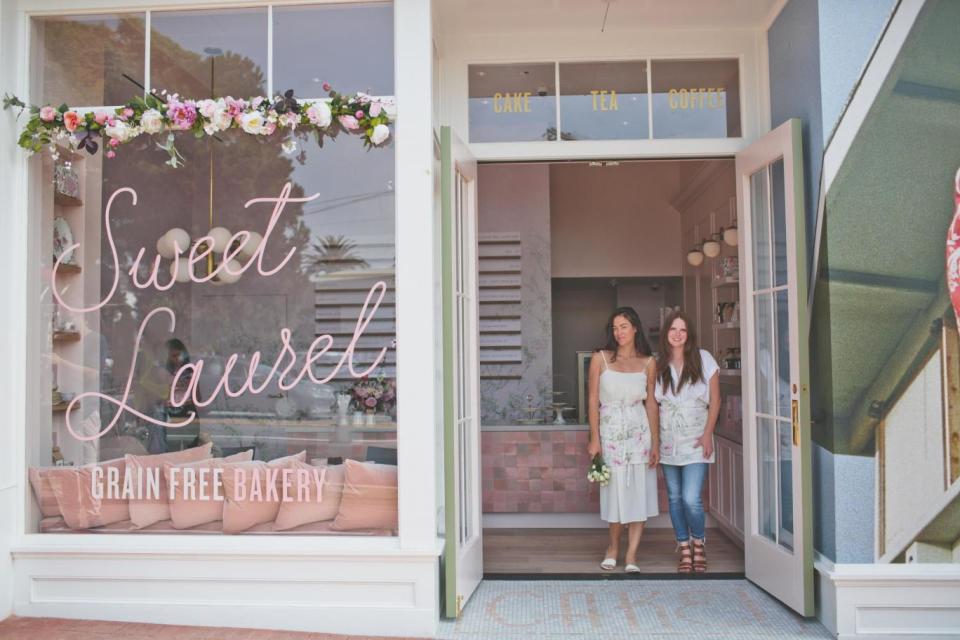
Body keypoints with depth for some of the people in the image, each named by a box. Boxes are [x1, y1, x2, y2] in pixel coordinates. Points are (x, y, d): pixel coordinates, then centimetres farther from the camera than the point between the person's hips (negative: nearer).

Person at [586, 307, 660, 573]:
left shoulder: (648, 363, 3)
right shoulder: (600, 359, -2)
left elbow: (651, 403, 5)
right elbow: (593, 400, -2)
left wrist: (655, 442, 1)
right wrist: (594, 439, -7)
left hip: (639, 432, 1)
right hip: (610, 431, -1)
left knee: (639, 493, 0)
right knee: (616, 491, 4)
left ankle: (631, 555, 8)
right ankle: (613, 547, 25)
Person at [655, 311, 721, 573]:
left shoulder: (703, 359, -2)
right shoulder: (658, 364, 4)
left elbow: (714, 400, 0)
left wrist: (707, 434, -9)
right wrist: (654, 438, 0)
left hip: (695, 439, -3)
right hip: (668, 440, 3)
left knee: (691, 498, -11)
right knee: (675, 497, 8)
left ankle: (699, 544, 15)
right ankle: (684, 550, 21)